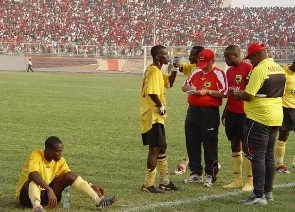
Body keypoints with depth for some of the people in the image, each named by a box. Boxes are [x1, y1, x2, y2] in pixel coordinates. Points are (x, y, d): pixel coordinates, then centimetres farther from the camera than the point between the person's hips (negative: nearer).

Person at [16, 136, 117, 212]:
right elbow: (33, 175, -41)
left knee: (69, 176, -10)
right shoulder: (36, 156, -23)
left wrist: (92, 186, -7)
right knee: (34, 179, -38)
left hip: (45, 194, 6)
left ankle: (99, 200, -15)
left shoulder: (60, 161, -2)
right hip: (27, 195, -6)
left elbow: (71, 177, 6)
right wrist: (49, 190, -53)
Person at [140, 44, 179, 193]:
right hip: (153, 116, -10)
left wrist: (174, 70, 8)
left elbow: (169, 82, 24)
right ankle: (148, 184, -1)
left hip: (153, 115, 10)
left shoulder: (156, 71, 14)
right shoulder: (154, 71, -17)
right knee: (155, 149, -5)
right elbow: (152, 92, -30)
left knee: (161, 147, 16)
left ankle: (165, 181, 25)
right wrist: (160, 106, -17)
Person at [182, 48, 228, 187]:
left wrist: (207, 91, -19)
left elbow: (224, 92, -14)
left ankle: (210, 175, 5)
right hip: (193, 111, 7)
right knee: (192, 143, 11)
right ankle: (195, 173, 22)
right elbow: (184, 86, 21)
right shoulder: (196, 73, 14)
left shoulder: (218, 74, -6)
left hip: (210, 113, -7)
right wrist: (189, 88, -2)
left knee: (210, 144, -2)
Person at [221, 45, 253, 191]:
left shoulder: (248, 68, -11)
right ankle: (237, 180, 15)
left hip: (244, 113, -8)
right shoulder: (229, 71, 13)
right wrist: (225, 112, 19)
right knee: (235, 145, 9)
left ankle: (250, 181, 3)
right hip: (231, 112, 8)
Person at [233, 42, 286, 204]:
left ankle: (259, 195, -6)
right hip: (276, 118, 9)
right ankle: (268, 192, 20)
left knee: (257, 156, -5)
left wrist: (238, 93, 0)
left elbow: (248, 96, -18)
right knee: (269, 155, 14)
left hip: (258, 118, -9)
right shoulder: (280, 69, 11)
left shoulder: (259, 69, -16)